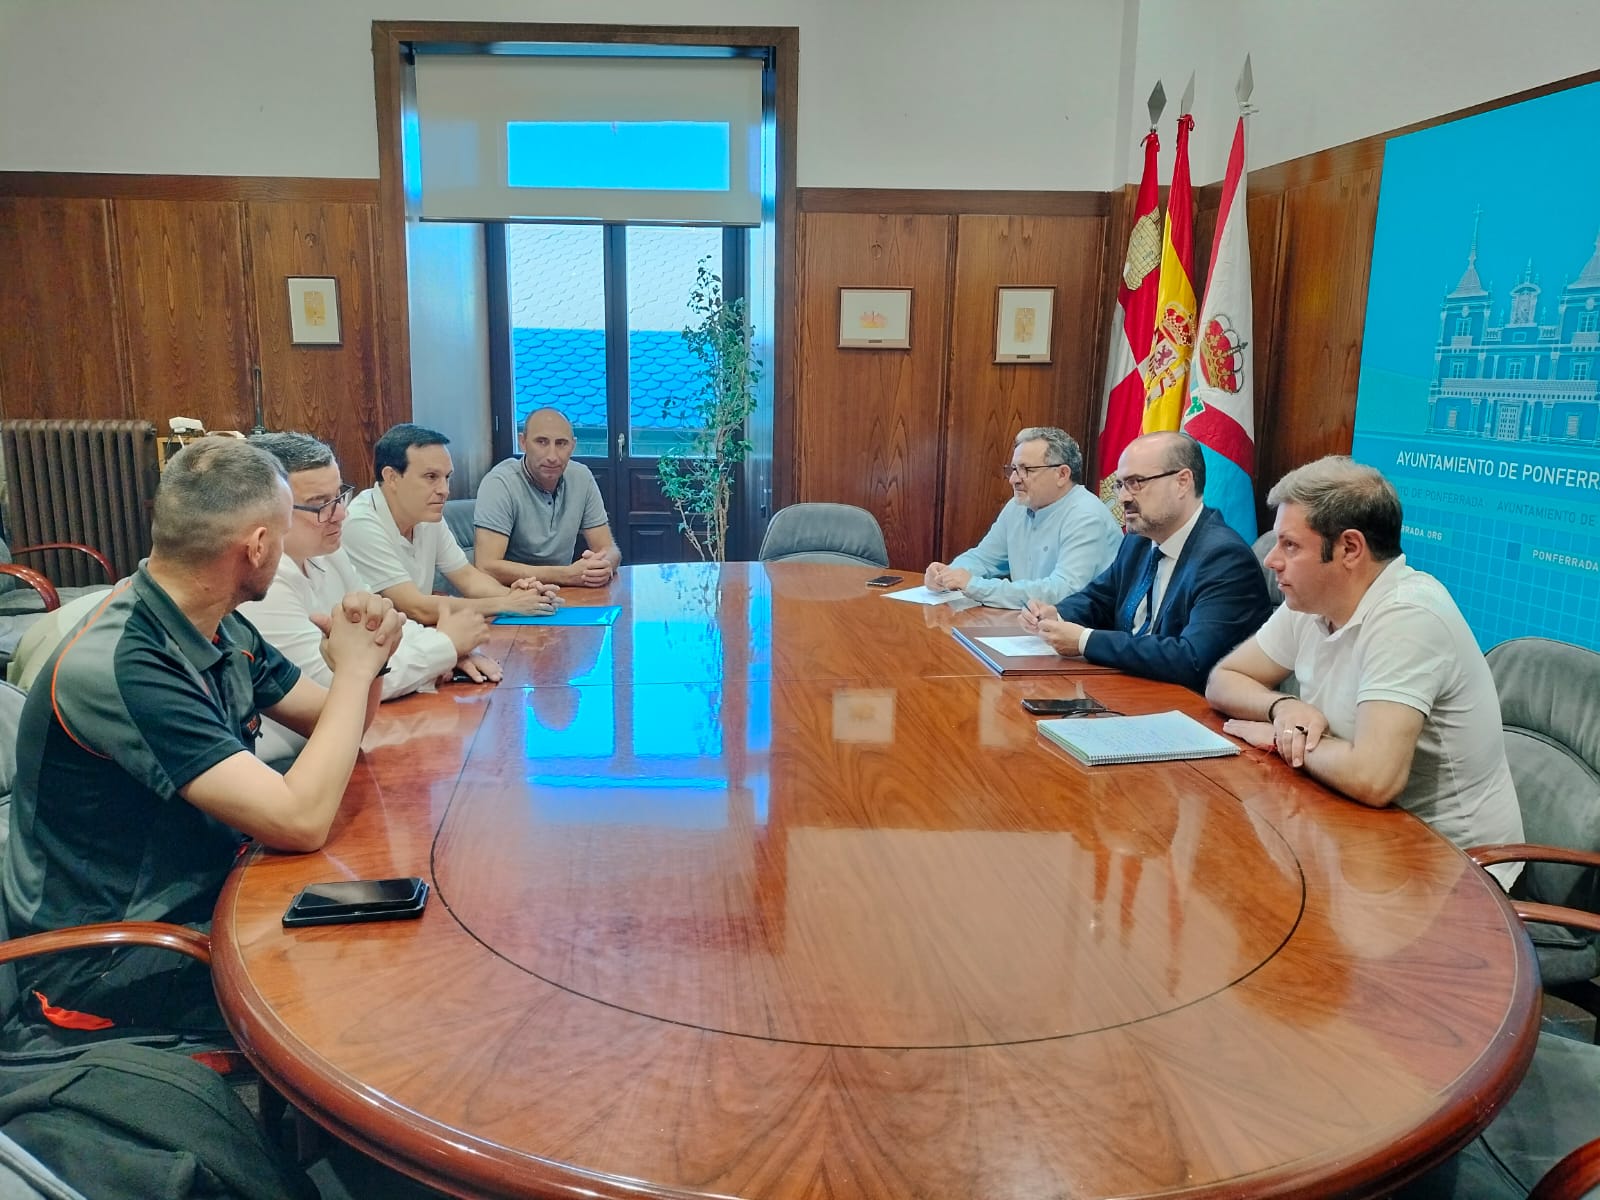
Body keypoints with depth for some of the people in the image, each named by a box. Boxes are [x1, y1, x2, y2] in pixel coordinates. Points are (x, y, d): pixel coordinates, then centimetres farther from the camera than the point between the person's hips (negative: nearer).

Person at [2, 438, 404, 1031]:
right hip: (99, 964, -8)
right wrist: (353, 669, -21)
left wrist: (366, 658, -14)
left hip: (201, 891, 8)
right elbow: (301, 821, -33)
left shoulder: (220, 630, -1)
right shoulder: (116, 668, -29)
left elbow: (332, 726, 8)